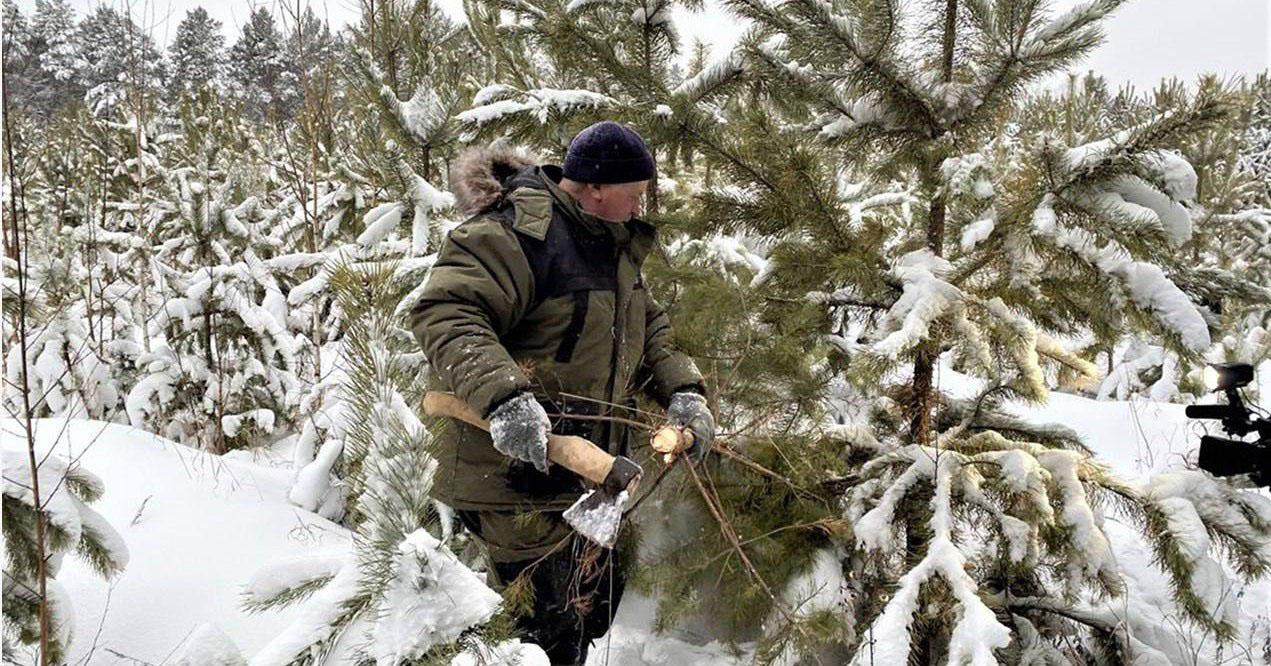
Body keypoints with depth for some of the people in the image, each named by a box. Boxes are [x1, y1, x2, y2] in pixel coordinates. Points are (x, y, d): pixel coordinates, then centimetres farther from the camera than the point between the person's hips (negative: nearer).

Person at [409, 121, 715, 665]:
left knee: (598, 603, 23)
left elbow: (647, 329, 18)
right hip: (514, 466, -9)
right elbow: (444, 313, -29)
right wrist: (502, 396, -42)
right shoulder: (517, 231, -20)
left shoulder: (614, 243, 12)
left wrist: (683, 390, 0)